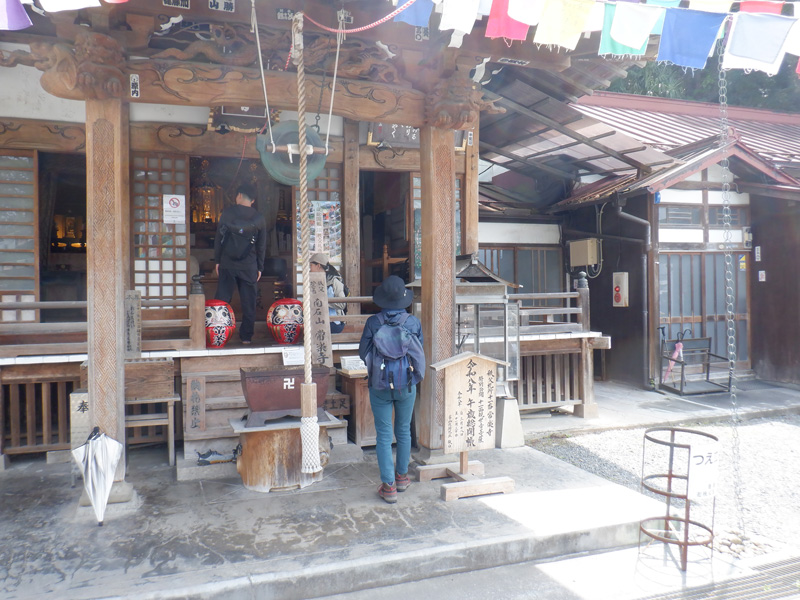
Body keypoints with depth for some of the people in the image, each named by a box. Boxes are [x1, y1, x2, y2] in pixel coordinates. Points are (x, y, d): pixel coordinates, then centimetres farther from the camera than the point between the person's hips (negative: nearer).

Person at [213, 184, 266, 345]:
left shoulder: (227, 212, 0)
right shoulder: (259, 218, 5)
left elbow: (218, 237, 1)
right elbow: (262, 245, 7)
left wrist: (217, 260, 8)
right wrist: (259, 267, 13)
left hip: (227, 264, -1)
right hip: (249, 266, 1)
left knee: (222, 300, 4)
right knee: (248, 303, 6)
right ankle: (246, 337, 7)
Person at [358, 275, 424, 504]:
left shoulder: (373, 322, -11)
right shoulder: (414, 322, -7)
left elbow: (363, 352, -2)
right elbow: (420, 353, 3)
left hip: (380, 386, -2)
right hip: (407, 386, 2)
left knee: (384, 435, 5)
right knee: (403, 432, 18)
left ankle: (389, 485, 6)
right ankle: (402, 476, 32)